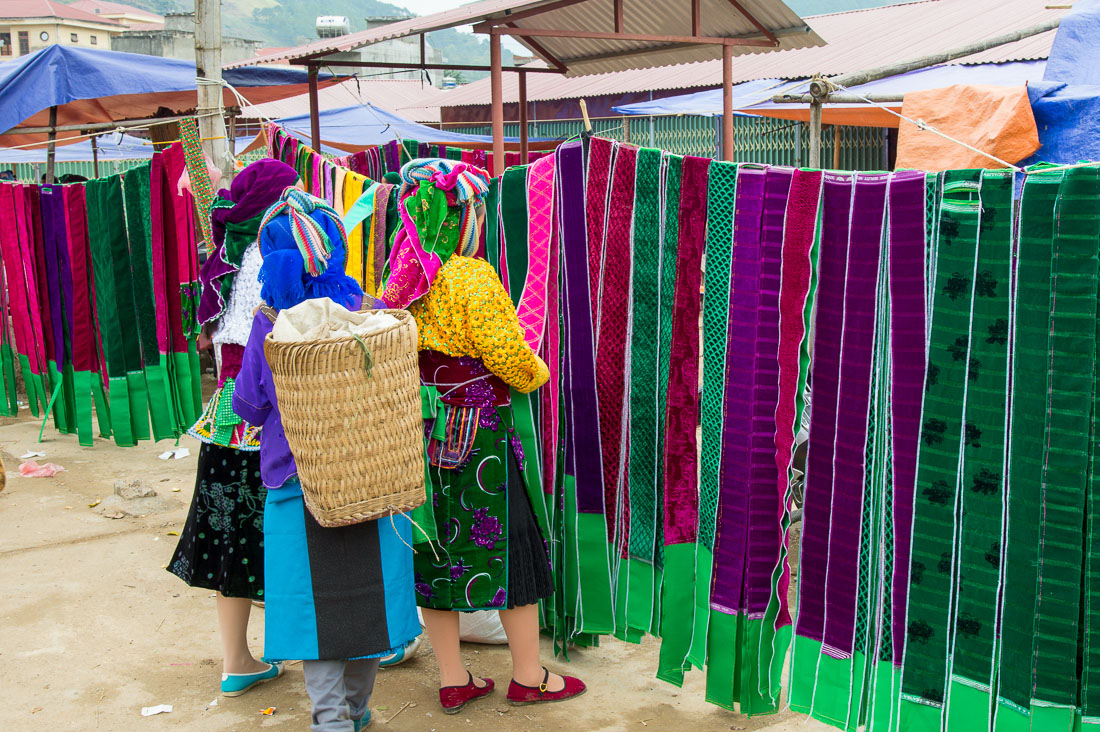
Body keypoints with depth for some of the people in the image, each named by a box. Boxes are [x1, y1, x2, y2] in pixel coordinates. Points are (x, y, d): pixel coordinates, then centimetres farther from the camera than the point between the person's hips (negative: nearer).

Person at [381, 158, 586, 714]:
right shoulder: (471, 277, -17)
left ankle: (452, 680, 22)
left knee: (436, 548, 12)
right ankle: (528, 676, 19)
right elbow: (506, 351, -17)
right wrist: (535, 374, 2)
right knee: (508, 544, 6)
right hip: (478, 435, -7)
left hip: (421, 434, 7)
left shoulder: (401, 280, 4)